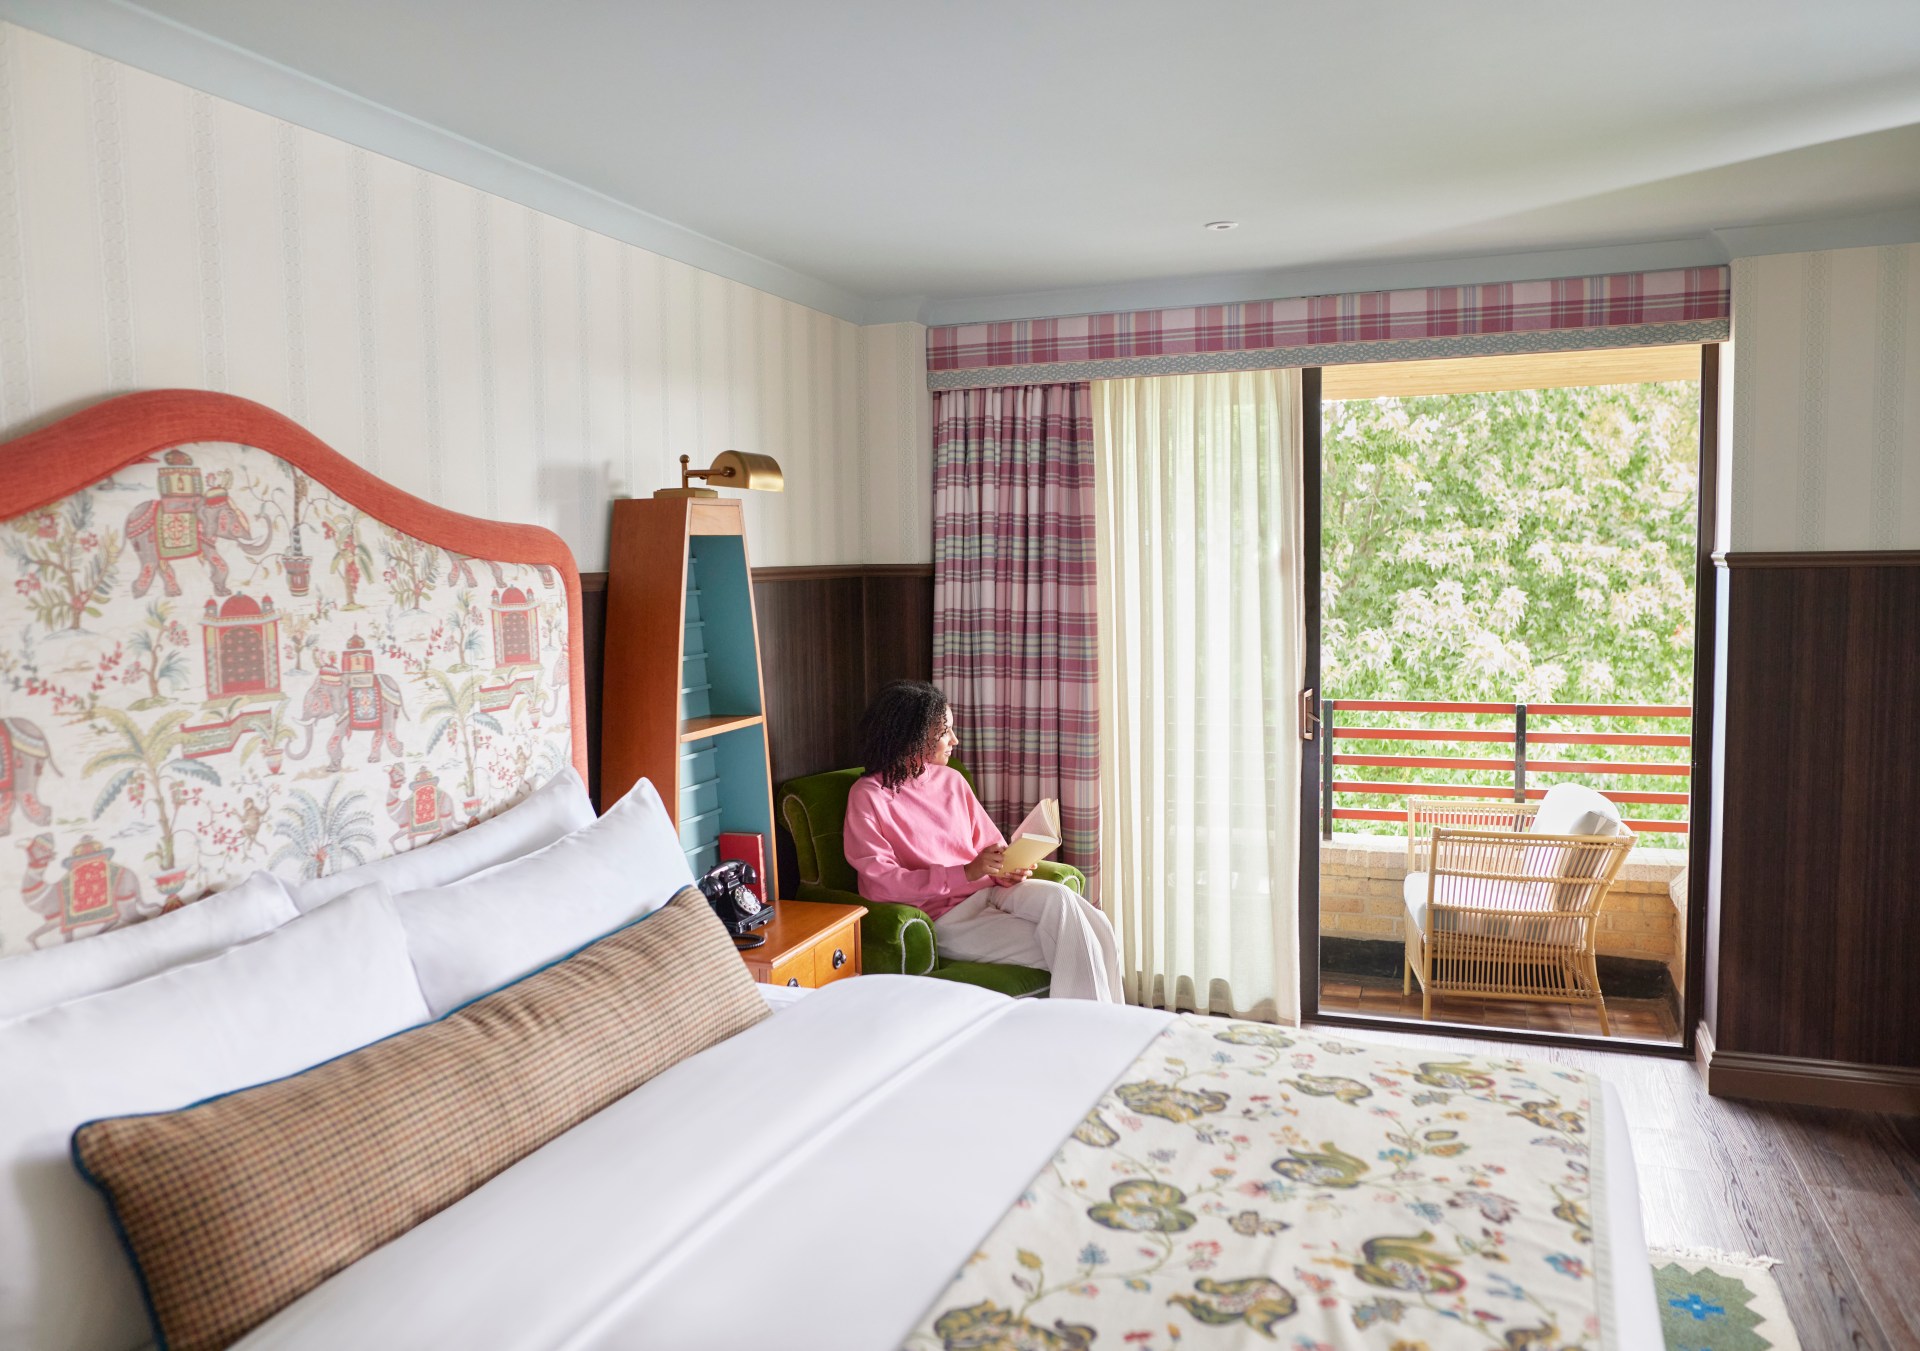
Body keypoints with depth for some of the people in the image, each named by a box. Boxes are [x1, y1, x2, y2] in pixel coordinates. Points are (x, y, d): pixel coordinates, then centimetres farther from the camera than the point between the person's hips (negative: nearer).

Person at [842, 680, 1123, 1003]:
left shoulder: (951, 780, 14)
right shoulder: (869, 796, -5)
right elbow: (882, 883, -14)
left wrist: (1008, 868, -8)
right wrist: (968, 872, -23)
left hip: (989, 891, 6)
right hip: (942, 916, -6)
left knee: (1056, 896, -26)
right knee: (1069, 950, -23)